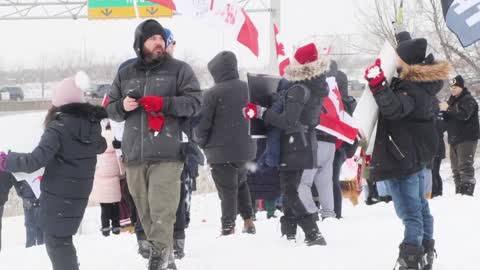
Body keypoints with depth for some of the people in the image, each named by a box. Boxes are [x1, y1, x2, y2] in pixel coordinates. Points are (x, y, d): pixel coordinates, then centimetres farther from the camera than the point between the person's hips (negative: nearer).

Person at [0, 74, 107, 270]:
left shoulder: (59, 127, -20)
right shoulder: (92, 124, 3)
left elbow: (36, 160, -26)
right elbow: (100, 147, 25)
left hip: (57, 195, -7)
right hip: (80, 193, 7)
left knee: (56, 241, -1)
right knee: (62, 238, 22)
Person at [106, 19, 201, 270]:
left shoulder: (179, 69, 5)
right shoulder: (125, 75, 16)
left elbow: (194, 101, -2)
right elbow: (110, 108, 20)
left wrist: (163, 103, -14)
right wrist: (123, 106, -4)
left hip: (166, 155, -4)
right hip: (134, 155, 4)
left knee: (162, 209, -15)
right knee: (145, 210, 5)